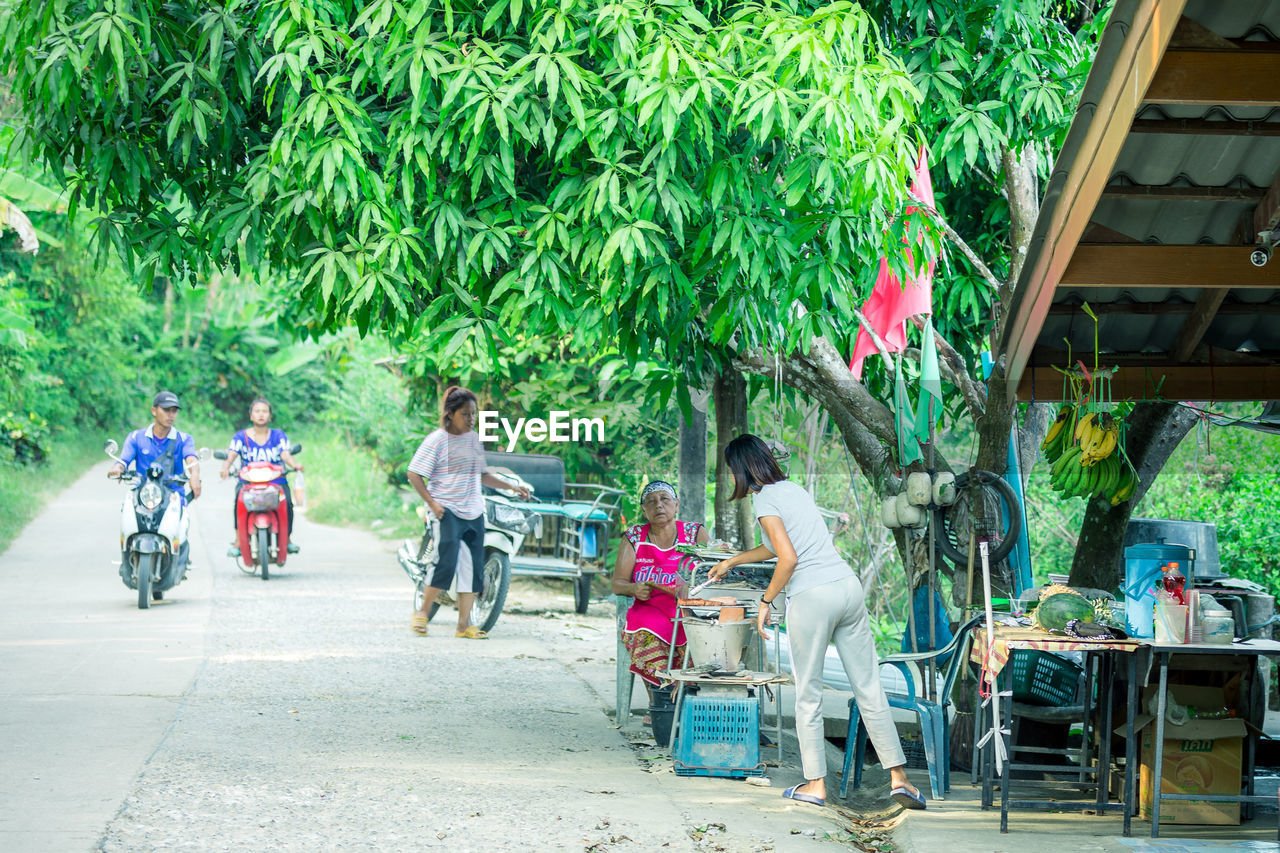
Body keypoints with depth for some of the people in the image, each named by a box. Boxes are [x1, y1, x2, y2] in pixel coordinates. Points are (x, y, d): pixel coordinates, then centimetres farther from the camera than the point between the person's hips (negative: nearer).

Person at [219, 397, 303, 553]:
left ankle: (287, 538, -7)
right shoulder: (241, 436, 9)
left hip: (276, 481, 0)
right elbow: (231, 455, -5)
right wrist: (225, 468, -28)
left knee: (287, 501, -29)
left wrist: (294, 464, -27)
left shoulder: (278, 435, 11)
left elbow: (286, 454, -3)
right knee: (239, 500, -32)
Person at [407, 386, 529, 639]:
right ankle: (422, 612, -1)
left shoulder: (474, 438, 14)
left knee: (474, 570, 3)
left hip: (473, 513, 7)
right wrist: (432, 503, -14)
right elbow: (414, 475, -7)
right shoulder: (436, 440, -6)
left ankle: (464, 625, 8)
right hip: (447, 512, -7)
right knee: (447, 564, -18)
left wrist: (511, 487, 18)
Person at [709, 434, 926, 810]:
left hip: (812, 596, -7)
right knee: (869, 688, 6)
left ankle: (816, 783, 9)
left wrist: (766, 600, -1)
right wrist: (731, 561, 47)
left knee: (808, 694, 5)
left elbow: (788, 558, -14)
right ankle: (899, 777, 3)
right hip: (848, 586, 7)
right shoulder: (794, 489, 21)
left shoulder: (765, 499, -4)